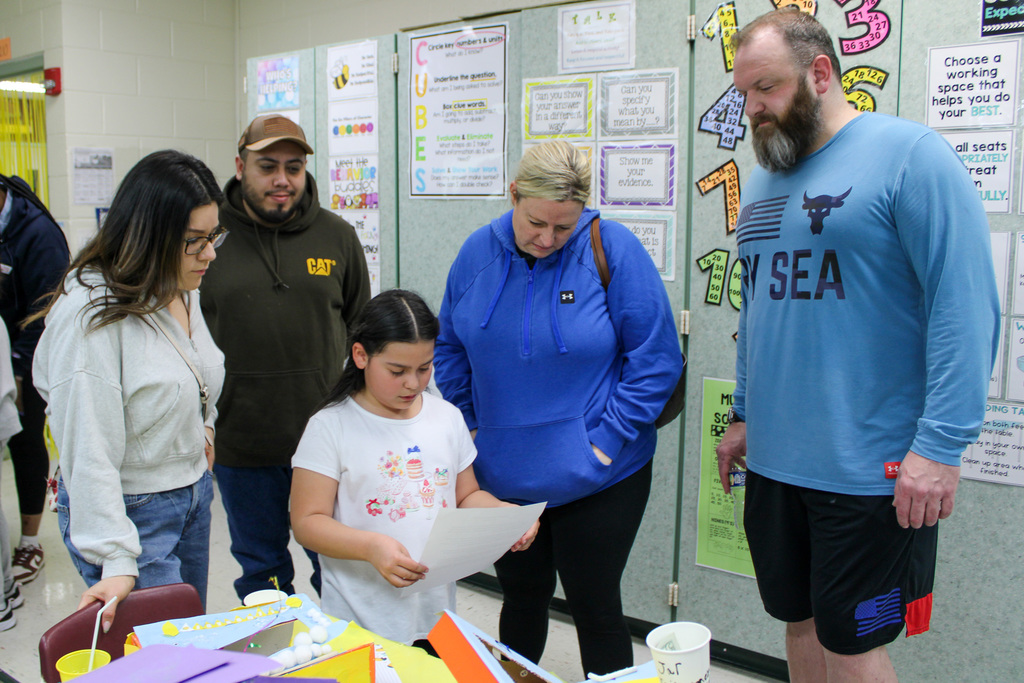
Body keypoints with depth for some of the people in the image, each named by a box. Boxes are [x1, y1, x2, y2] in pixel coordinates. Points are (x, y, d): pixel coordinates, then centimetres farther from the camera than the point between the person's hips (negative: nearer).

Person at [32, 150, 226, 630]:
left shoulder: (183, 291, 3)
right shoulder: (92, 315, -23)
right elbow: (88, 451, -25)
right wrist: (116, 561, -26)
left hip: (194, 492, 8)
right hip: (129, 510, -8)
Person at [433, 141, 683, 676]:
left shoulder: (612, 248, -14)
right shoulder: (478, 253, -2)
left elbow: (656, 357, -11)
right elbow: (451, 350, 11)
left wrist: (607, 441, -14)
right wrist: (472, 430, 5)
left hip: (595, 479, -3)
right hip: (503, 475, 4)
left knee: (595, 606, 9)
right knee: (521, 596, 20)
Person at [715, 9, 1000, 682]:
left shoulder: (910, 154, -11)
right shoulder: (765, 179, 13)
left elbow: (967, 305, -17)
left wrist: (941, 444, -21)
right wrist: (745, 414, 18)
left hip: (868, 470, -7)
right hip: (773, 460, 7)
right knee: (801, 624, 17)